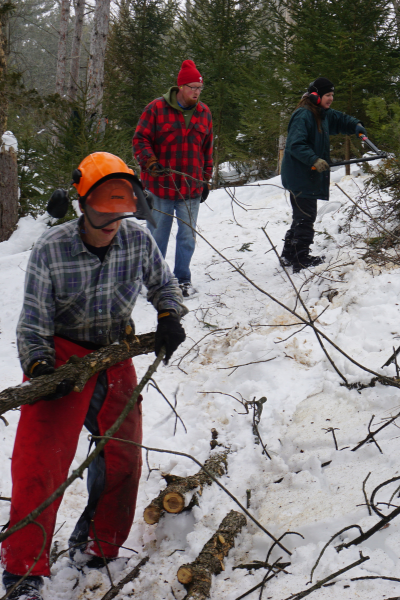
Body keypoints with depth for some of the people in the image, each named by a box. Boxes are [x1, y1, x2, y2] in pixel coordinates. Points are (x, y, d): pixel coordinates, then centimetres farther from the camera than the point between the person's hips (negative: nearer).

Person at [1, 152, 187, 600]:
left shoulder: (138, 240, -10)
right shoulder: (50, 250, -19)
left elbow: (164, 285, 11)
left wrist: (169, 317, -8)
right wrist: (39, 366, -28)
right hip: (62, 354, -4)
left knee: (122, 453, 8)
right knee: (41, 457, -11)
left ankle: (96, 542, 31)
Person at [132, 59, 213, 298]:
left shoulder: (204, 113, 9)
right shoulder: (157, 109, -5)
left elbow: (208, 150, 17)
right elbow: (140, 140, -4)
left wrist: (206, 180, 15)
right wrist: (151, 163, -21)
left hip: (192, 188, 3)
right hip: (160, 186, -3)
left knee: (188, 235, 8)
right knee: (157, 235, 6)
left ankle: (183, 278, 21)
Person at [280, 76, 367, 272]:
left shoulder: (324, 115, 12)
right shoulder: (303, 115, -18)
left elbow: (340, 120, 27)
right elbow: (296, 144, -25)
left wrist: (356, 125, 7)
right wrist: (314, 160, -35)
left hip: (311, 175, 11)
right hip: (299, 176, -11)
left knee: (303, 216, 16)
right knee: (306, 216, -7)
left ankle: (289, 255, 25)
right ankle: (300, 258, -1)